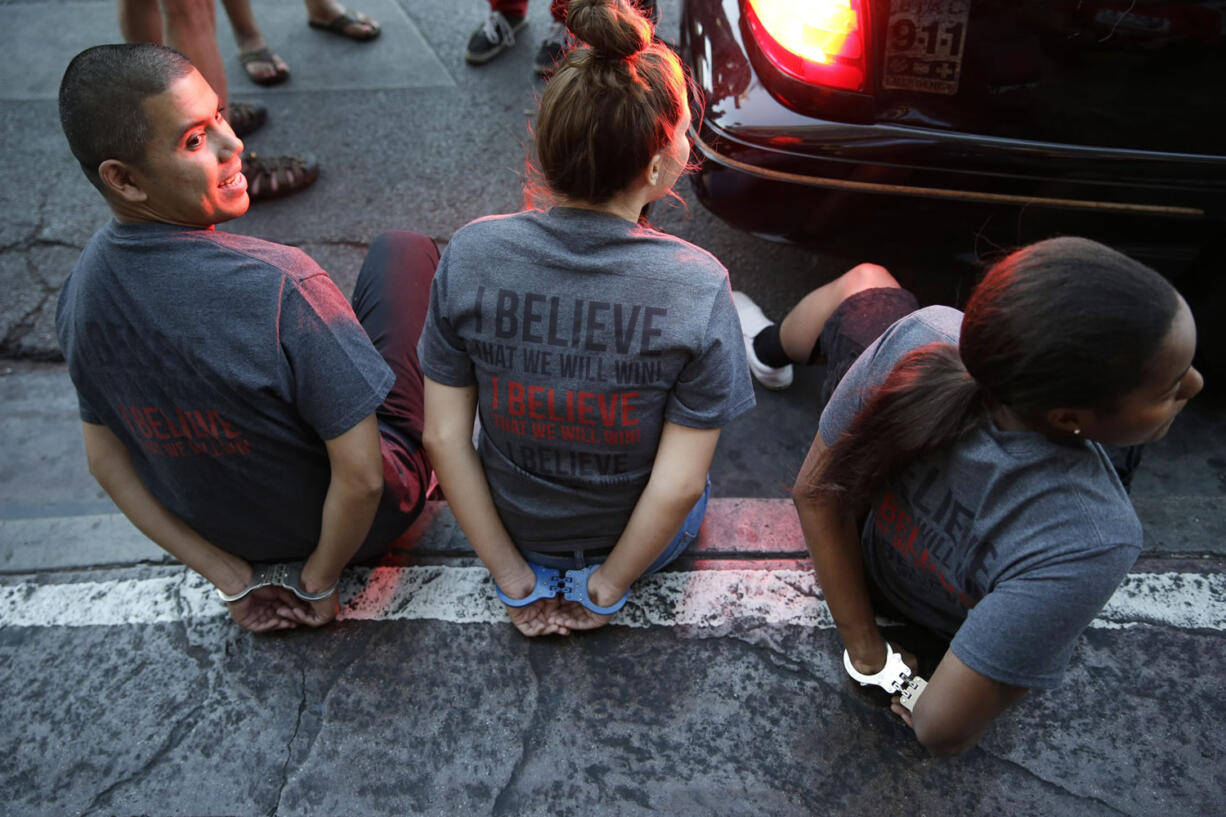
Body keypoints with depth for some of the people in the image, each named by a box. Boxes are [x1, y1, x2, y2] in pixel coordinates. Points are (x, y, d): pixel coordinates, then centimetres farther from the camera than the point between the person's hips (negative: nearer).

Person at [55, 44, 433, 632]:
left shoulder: (79, 290, -13)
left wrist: (233, 577, 1)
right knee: (403, 250, 5)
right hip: (366, 524, -5)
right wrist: (317, 582, -12)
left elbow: (107, 462, -3)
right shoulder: (281, 287, -36)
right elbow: (362, 479, -32)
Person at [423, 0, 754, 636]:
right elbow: (679, 486, -24)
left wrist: (512, 577, -3)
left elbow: (442, 437, -15)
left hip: (515, 529, 1)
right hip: (647, 538, 0)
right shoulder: (698, 287, -27)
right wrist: (606, 586, -6)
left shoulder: (469, 257, -21)